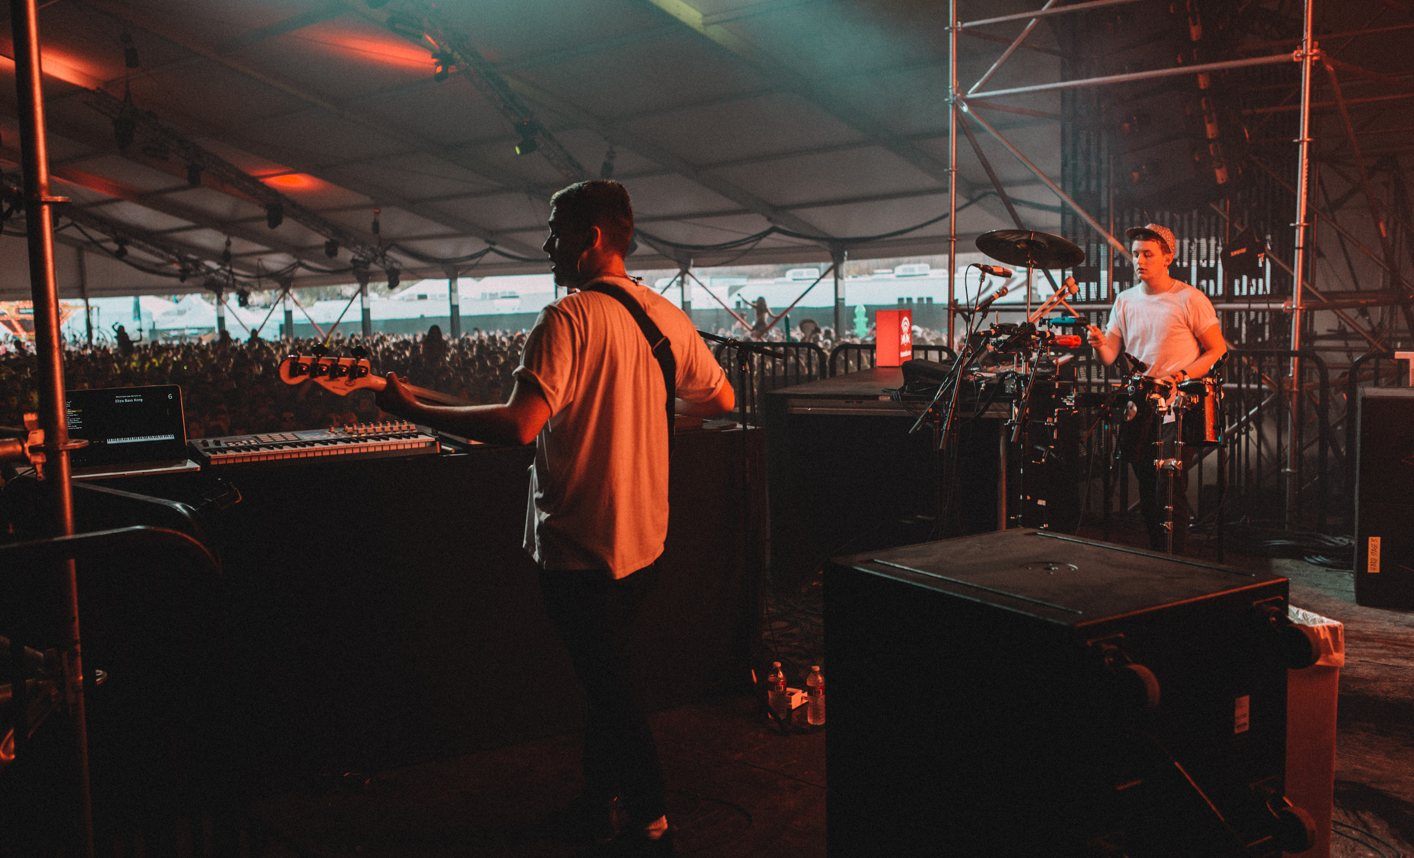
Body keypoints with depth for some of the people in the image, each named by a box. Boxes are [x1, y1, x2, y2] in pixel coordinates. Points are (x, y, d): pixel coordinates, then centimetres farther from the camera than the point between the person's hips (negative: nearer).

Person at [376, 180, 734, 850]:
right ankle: (600, 804, 34)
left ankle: (651, 819, 18)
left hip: (579, 547, -7)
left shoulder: (568, 319, -19)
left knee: (606, 685, 7)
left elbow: (519, 425, -31)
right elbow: (721, 399, 14)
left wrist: (414, 410, -20)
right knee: (608, 674, 21)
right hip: (644, 537, 7)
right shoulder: (667, 315, 2)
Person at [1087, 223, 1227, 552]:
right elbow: (1110, 356, 6)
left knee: (1170, 491, -10)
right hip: (1138, 408, 5)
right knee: (1147, 492, 12)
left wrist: (1183, 375, -18)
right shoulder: (1125, 301, 10)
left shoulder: (1190, 299, -5)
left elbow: (1217, 350, -3)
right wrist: (1099, 344, -17)